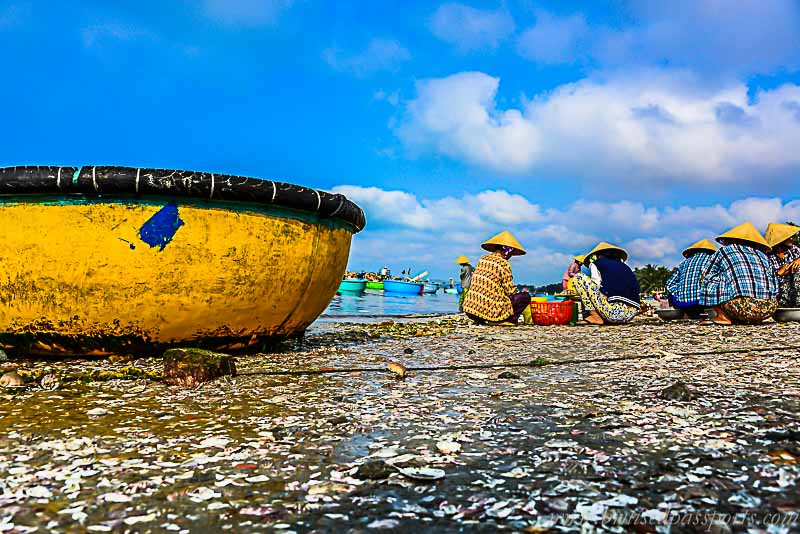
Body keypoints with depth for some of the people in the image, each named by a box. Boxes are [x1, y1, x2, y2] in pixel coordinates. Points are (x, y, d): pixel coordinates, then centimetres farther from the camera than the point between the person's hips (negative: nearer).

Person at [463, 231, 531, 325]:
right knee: (525, 297, 5)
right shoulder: (504, 264, -8)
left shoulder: (482, 259, 11)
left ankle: (480, 320, 16)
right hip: (490, 311, -7)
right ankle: (502, 321, -1)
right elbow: (510, 291, -6)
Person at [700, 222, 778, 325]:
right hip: (768, 309, 4)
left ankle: (723, 316, 5)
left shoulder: (724, 251, 16)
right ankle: (753, 319, 15)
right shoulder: (763, 255, 24)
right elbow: (774, 283, 24)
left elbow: (707, 276, 21)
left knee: (709, 282, 14)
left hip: (740, 307, -4)